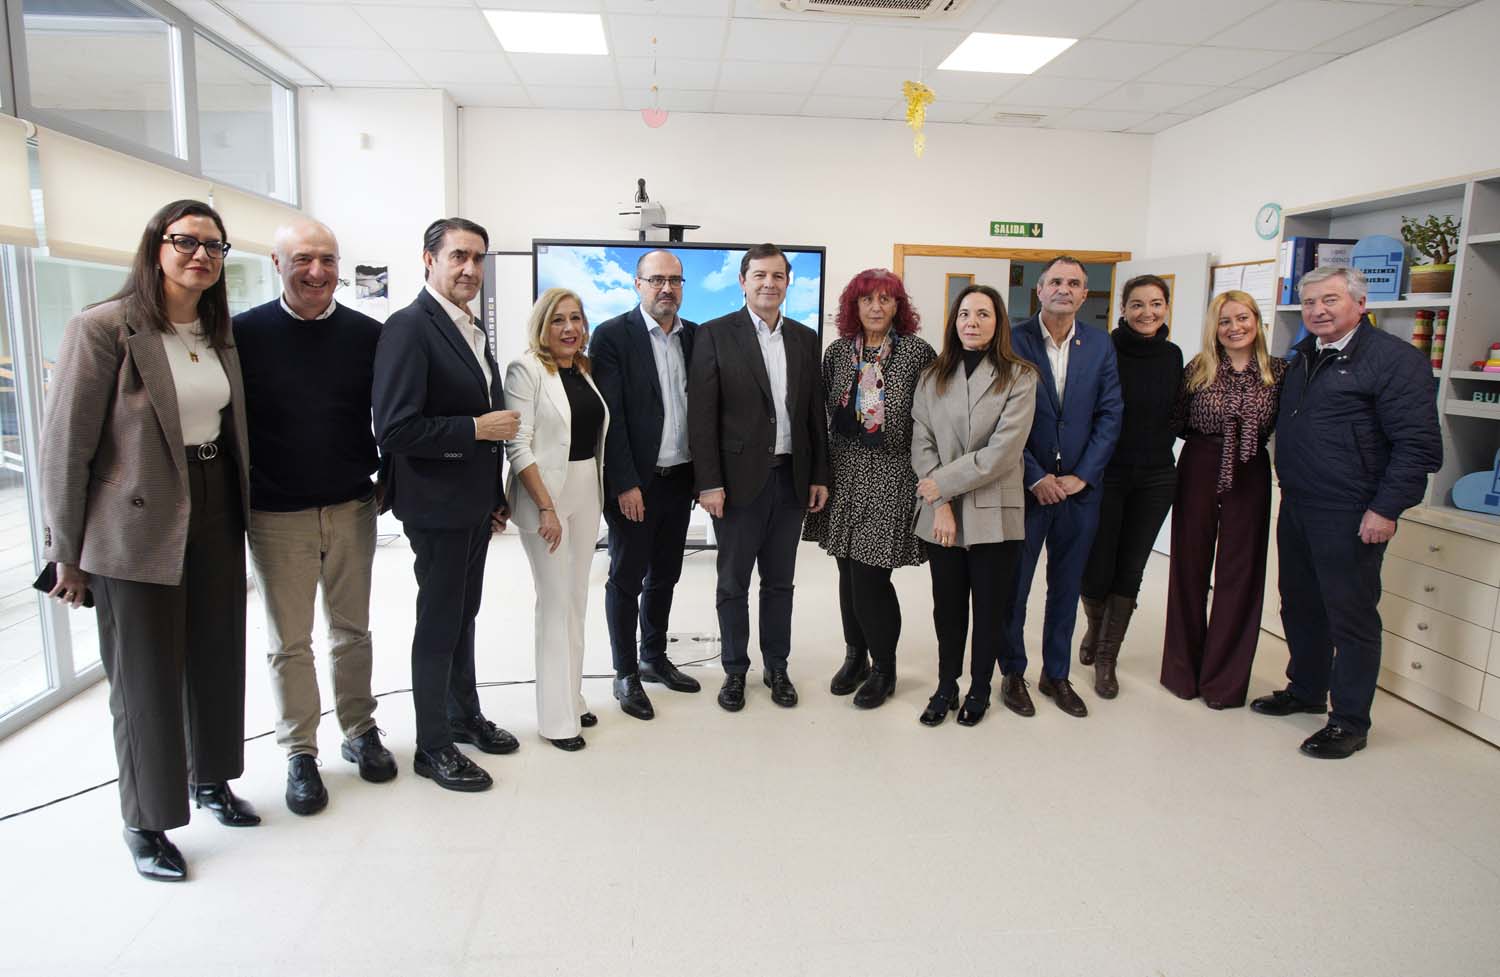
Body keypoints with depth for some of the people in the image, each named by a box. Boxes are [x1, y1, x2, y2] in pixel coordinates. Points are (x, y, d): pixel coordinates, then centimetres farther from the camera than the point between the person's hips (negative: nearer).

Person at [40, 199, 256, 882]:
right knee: (146, 677, 6)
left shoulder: (221, 333, 8)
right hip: (135, 530, -6)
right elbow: (65, 444, -11)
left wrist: (242, 512, 13)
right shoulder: (104, 328, -11)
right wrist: (66, 554, -8)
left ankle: (210, 778, 37)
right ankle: (144, 822, 25)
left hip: (216, 516, 6)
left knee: (217, 657, 16)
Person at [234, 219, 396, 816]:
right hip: (277, 516, -1)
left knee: (352, 630, 14)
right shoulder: (246, 334, -6)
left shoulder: (366, 335, 0)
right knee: (290, 642, 8)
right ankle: (300, 754, 23)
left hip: (352, 509, 2)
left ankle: (360, 731, 30)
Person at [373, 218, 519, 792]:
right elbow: (396, 429, -23)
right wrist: (478, 428, -22)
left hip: (475, 502, 8)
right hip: (436, 504, -8)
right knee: (439, 623, 3)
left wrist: (497, 496, 16)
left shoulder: (470, 331, 11)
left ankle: (464, 716, 36)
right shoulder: (408, 328, -16)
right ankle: (432, 747, 19)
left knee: (463, 614, 19)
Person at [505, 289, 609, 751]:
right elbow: (519, 444, -15)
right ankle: (557, 717, 9)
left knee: (576, 599, 13)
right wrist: (546, 508, -19)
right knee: (556, 601, -2)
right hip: (545, 494, -7)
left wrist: (598, 494, 7)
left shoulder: (584, 370, 11)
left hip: (586, 493, 7)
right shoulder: (526, 369, -9)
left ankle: (572, 698, 25)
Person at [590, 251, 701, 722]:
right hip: (634, 483, -5)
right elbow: (610, 416, -12)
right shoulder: (612, 335, -8)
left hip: (680, 479, 5)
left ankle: (655, 658, 33)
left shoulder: (695, 336, 8)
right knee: (626, 578, 6)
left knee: (665, 575, 17)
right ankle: (626, 674, 19)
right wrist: (626, 484, -16)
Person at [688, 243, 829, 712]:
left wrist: (819, 475, 6)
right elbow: (701, 415, -9)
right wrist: (709, 483, -13)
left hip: (791, 478, 4)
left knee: (779, 581, 13)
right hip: (738, 478, -3)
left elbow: (815, 411, 11)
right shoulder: (715, 334, -5)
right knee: (733, 581, 9)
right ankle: (735, 670, 24)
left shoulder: (805, 338, 9)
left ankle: (777, 668, 27)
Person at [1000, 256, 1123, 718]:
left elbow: (1110, 415, 2)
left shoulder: (1100, 345, 4)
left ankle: (1056, 674, 29)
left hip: (1079, 488, 3)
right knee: (1013, 585, 7)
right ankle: (1013, 674, 25)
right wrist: (1037, 478, -12)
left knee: (1066, 588, 14)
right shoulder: (1014, 340, -6)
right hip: (1026, 485, -3)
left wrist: (1082, 476, -7)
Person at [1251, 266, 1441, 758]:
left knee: (1352, 617, 3)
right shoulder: (1303, 358, 14)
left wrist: (1386, 509, -18)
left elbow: (1419, 445, -15)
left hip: (1351, 518, -8)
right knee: (1300, 607, 18)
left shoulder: (1396, 359, -10)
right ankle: (1306, 690, 36)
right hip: (1297, 509, 8)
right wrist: (1289, 490, 13)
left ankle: (1349, 722, 15)